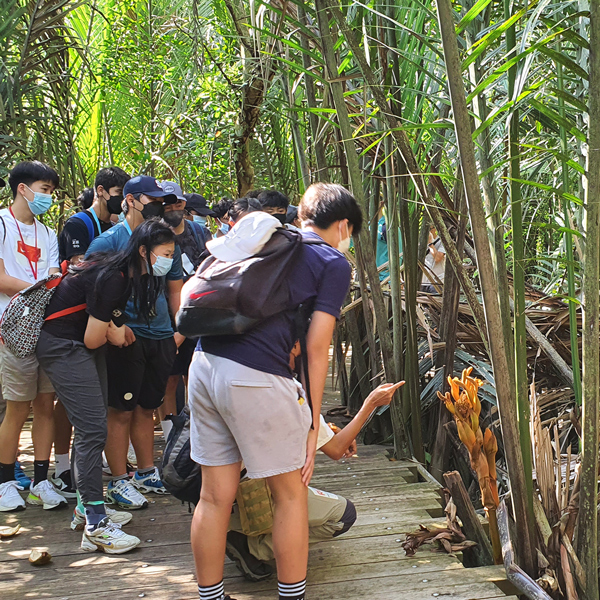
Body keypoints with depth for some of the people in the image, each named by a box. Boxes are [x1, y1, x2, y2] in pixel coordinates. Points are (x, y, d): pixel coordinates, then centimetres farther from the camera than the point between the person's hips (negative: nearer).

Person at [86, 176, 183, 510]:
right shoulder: (109, 241, -4)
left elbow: (175, 289, 21)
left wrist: (180, 330, 11)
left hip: (161, 338, 5)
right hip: (127, 338, -5)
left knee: (146, 408, 15)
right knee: (121, 411, 0)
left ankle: (147, 473, 26)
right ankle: (119, 481, 10)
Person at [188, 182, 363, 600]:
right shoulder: (334, 263, 5)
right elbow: (317, 347, -2)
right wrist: (312, 424, 1)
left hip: (205, 362, 6)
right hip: (256, 377, -6)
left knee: (215, 496, 14)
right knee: (291, 493, 12)